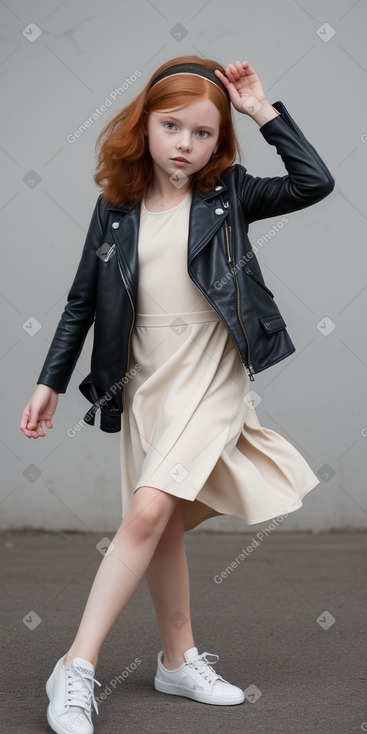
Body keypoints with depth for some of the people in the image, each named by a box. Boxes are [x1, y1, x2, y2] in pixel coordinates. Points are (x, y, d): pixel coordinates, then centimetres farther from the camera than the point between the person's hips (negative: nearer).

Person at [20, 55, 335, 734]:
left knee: (149, 511, -16)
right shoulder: (117, 207, 4)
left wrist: (264, 111, -12)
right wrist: (50, 383, 7)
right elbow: (82, 301, 8)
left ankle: (78, 665, -7)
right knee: (162, 525, 8)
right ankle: (179, 659, 23)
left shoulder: (228, 195, -1)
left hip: (212, 378, -3)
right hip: (145, 384, 3)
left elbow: (315, 182, -14)